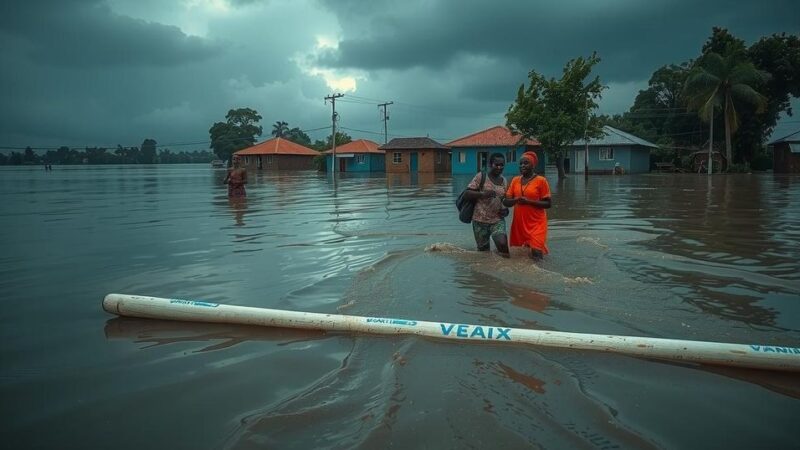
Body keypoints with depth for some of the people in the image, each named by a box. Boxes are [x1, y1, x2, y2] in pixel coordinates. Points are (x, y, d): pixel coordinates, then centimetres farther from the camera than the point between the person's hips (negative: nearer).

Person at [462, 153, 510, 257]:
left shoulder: (503, 180, 9)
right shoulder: (481, 176, -6)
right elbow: (467, 194, -10)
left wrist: (505, 209, 2)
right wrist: (482, 194, -27)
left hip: (498, 220, 3)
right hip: (480, 220, -2)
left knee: (502, 244, -20)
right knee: (483, 250, 6)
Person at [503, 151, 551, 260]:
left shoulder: (541, 180, -6)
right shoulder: (515, 180, 7)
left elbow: (548, 203, -8)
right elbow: (506, 201, 4)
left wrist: (529, 201, -20)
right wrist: (516, 200, -18)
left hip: (536, 223, -5)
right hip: (519, 223, 5)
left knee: (536, 253, -11)